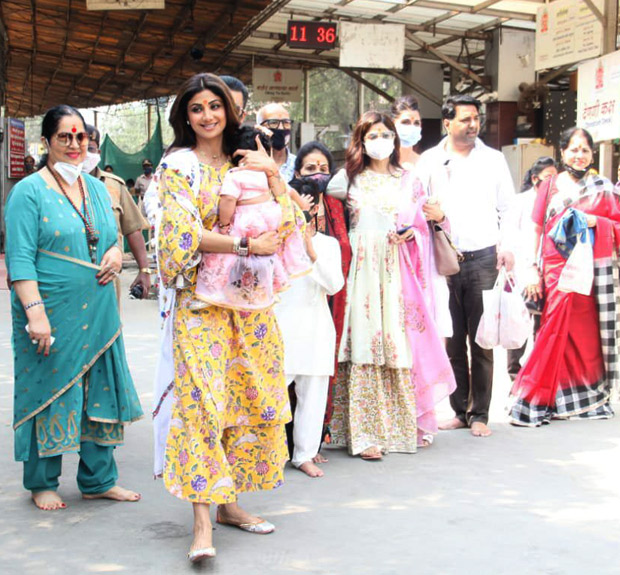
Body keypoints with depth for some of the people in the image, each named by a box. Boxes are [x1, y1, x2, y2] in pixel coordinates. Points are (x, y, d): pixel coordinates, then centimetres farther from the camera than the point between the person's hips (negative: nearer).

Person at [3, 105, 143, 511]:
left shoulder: (98, 189, 13)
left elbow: (112, 236, 23)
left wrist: (116, 252, 0)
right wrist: (34, 310, -22)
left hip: (98, 311, 6)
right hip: (51, 314, -6)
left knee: (101, 391, 10)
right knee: (49, 393, 4)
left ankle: (99, 480, 24)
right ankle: (42, 483, 21)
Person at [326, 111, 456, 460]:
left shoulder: (409, 181, 16)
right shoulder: (350, 177, 12)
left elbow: (420, 223, 15)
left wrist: (410, 234, -6)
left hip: (398, 270, 2)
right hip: (363, 268, -2)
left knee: (400, 344, -2)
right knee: (365, 344, -9)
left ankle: (399, 426, 7)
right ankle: (364, 433, -8)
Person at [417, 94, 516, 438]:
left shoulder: (493, 159, 10)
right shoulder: (429, 161, 8)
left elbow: (507, 208, 11)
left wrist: (506, 246, -1)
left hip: (484, 258, 0)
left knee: (481, 340, 0)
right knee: (452, 341, 4)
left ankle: (480, 414, 7)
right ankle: (460, 410, 15)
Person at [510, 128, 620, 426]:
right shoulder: (550, 186, 9)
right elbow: (537, 230, 7)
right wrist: (534, 270, 0)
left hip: (592, 269, 1)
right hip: (557, 269, -1)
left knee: (589, 332, 2)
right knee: (558, 329, -6)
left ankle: (589, 397, 17)